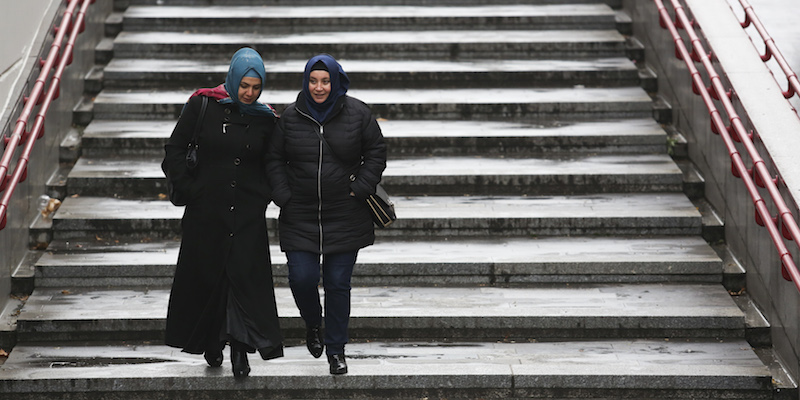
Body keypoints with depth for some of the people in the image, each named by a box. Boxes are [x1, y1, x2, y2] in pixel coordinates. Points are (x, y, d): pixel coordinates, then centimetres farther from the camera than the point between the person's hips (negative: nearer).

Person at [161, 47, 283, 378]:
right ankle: (211, 342, 26)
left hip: (248, 213, 1)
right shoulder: (202, 107, -3)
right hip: (207, 210, -1)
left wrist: (264, 195, 3)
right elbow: (174, 153, 0)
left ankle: (240, 350, -5)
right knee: (206, 274, 7)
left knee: (245, 274, -7)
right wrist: (192, 189, -6)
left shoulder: (265, 118, 4)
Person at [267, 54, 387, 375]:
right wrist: (283, 197, -3)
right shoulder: (291, 117, 2)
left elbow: (376, 153, 5)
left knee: (338, 283, 3)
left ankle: (336, 350, 16)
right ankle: (313, 325, 27)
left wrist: (360, 189, -5)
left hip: (345, 216, -1)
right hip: (300, 216, 1)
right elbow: (275, 159, 8)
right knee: (301, 279, -6)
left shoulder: (357, 114, -1)